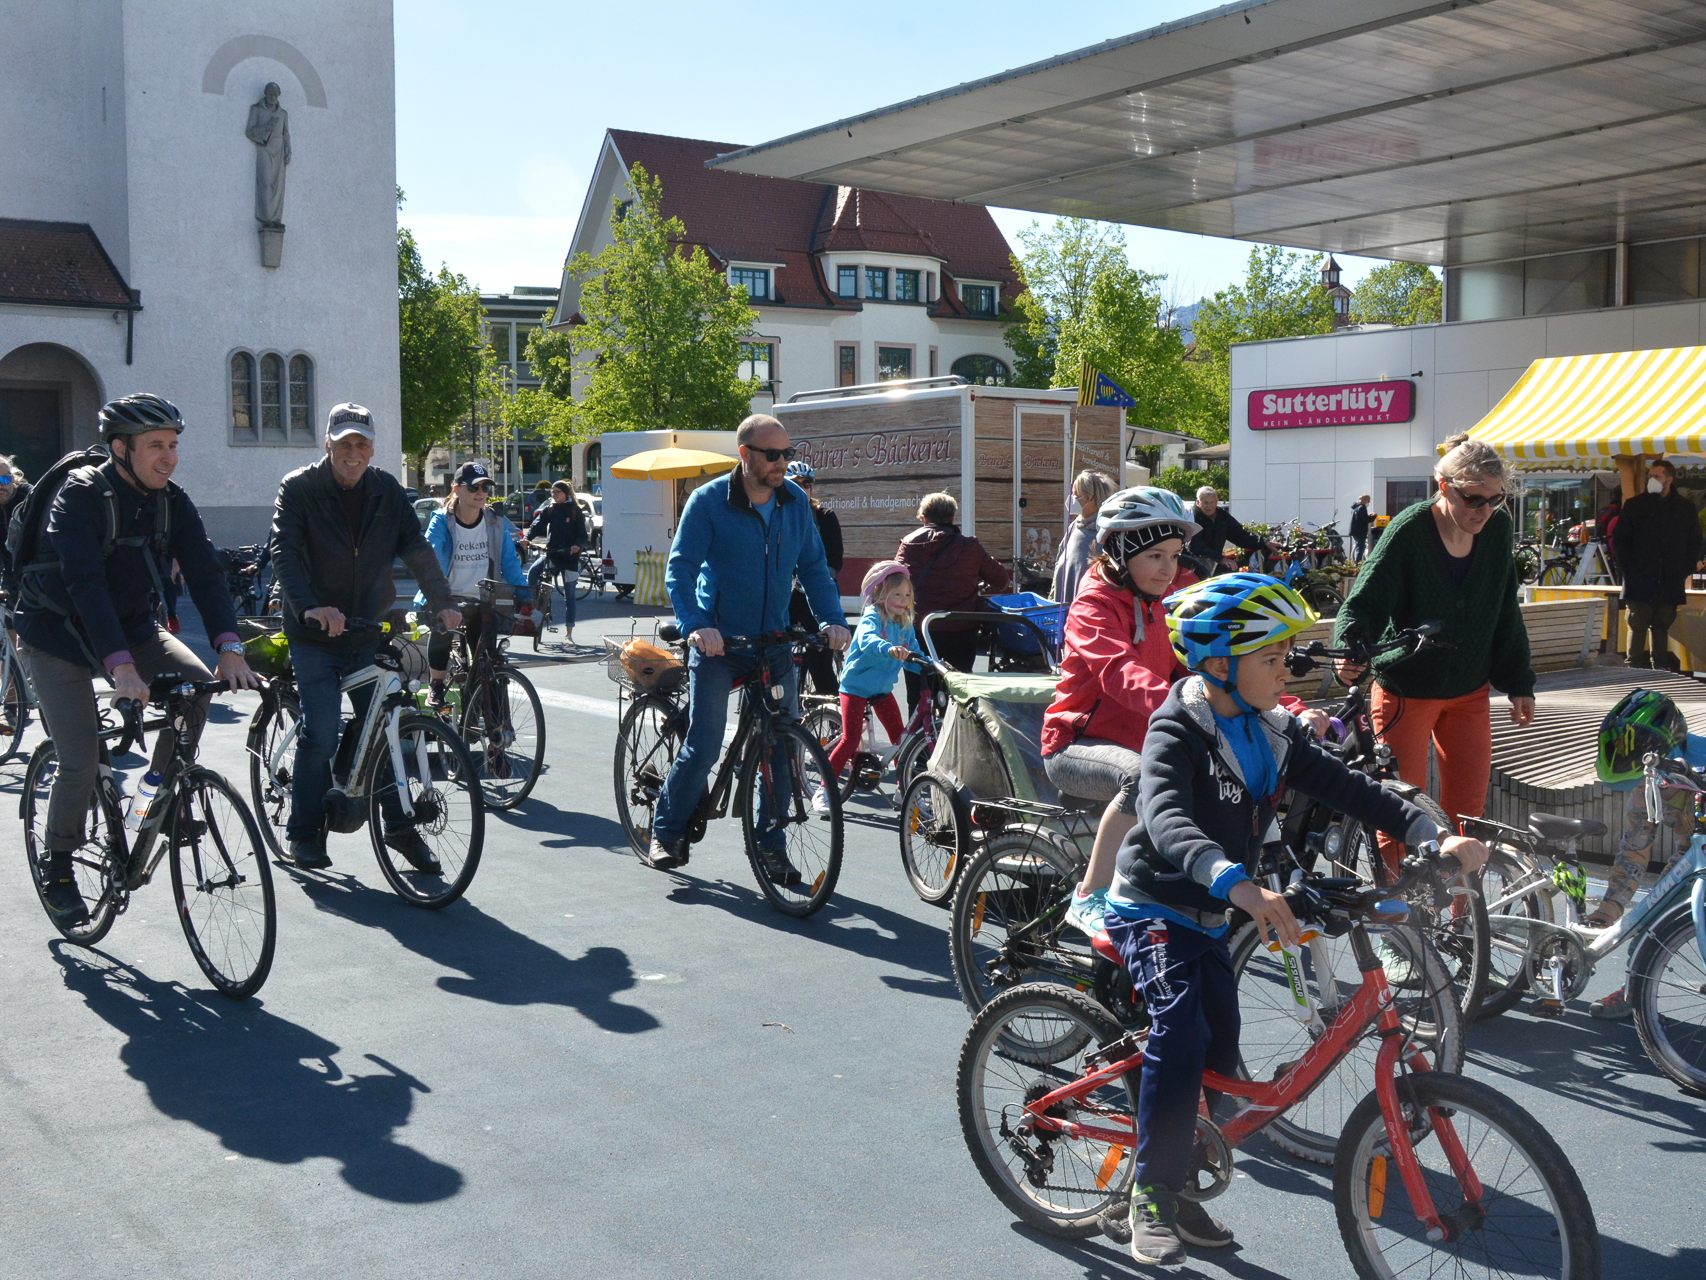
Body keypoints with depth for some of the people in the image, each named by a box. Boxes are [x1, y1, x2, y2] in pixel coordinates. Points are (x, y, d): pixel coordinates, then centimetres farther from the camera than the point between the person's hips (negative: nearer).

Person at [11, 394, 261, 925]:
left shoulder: (173, 502, -8)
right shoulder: (80, 495, -23)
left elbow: (205, 573, -17)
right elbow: (85, 584, -35)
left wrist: (229, 648, -33)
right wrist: (120, 666, -46)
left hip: (132, 627, 5)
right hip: (56, 636, -5)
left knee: (197, 685, -21)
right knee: (82, 759, -12)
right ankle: (59, 871, 11)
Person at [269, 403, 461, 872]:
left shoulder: (386, 490, 4)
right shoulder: (298, 489, -7)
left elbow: (416, 548, -1)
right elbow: (284, 554, -19)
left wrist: (443, 603, -15)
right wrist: (309, 607, -36)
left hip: (368, 634, 4)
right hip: (315, 638, -4)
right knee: (322, 733, -10)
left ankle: (399, 827, 18)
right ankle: (304, 834, 5)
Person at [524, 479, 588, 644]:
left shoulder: (575, 511, 0)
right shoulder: (549, 510, 7)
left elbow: (583, 535, -4)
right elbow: (537, 525, -3)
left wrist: (577, 545, -25)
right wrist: (528, 538, -22)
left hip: (569, 556, -3)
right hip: (550, 553, 3)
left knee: (569, 595, 2)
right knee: (532, 572, -26)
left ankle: (568, 633, 8)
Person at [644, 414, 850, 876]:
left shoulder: (796, 501, 3)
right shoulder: (709, 501, -10)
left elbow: (813, 566, 9)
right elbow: (680, 569, -14)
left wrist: (833, 620, -6)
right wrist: (696, 625, -30)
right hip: (718, 643, -4)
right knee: (703, 748, -8)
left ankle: (771, 846, 15)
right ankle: (666, 833, 14)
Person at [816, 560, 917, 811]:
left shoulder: (905, 625, 2)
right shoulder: (872, 618, -19)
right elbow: (867, 639, -41)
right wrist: (889, 649, -60)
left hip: (882, 688, 7)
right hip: (856, 685, -7)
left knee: (900, 736, 6)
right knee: (851, 739, -12)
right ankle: (823, 791, -4)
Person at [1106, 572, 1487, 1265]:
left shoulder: (1272, 733, 3)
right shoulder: (1177, 731, -21)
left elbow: (1346, 786, -1)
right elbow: (1166, 819, -38)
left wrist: (1433, 835, -16)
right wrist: (1238, 884, -55)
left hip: (1209, 920, 7)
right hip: (1152, 908, -7)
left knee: (1220, 1052, 4)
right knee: (1181, 1029, -25)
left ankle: (1181, 1186, 22)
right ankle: (1152, 1195, -13)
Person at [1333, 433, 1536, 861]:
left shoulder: (1497, 527, -2)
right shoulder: (1409, 530, -18)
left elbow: (1505, 612, 8)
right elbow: (1366, 599, -22)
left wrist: (1519, 683, 11)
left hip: (1469, 692, 5)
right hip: (1405, 692, -5)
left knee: (1468, 808, 8)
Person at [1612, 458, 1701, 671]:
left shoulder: (1685, 508, 8)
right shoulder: (1635, 505, 3)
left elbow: (1695, 543, 15)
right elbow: (1619, 540, 5)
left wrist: (1685, 569, 4)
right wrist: (1629, 568, -4)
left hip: (1671, 582, 2)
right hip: (1641, 582, -2)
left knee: (1662, 627, 8)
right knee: (1638, 626, -3)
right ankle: (1634, 668, -1)